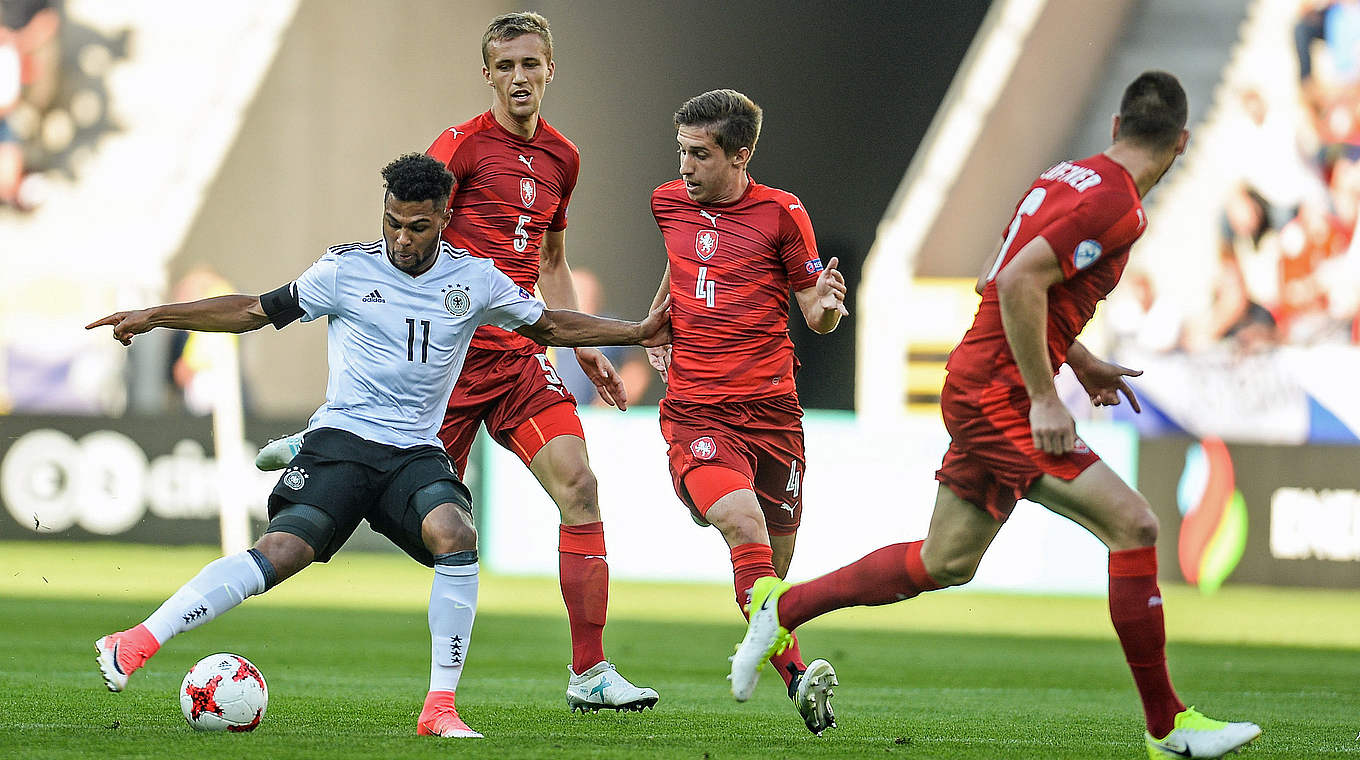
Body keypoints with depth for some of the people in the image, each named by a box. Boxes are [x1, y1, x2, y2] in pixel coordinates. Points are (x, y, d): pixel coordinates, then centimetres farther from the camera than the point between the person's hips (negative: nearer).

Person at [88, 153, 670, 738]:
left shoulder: (474, 279, 7)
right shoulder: (347, 269, 1)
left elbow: (547, 325, 22)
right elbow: (256, 312, 7)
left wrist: (638, 333, 16)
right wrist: (152, 317, 3)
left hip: (416, 453, 2)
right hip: (341, 441, -2)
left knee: (456, 537, -29)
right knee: (280, 553, -24)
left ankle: (440, 707, -22)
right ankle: (137, 643, -22)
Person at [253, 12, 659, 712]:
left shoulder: (561, 158, 14)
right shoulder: (463, 146, -7)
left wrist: (584, 346, 21)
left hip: (519, 356, 5)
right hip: (453, 350, -5)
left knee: (578, 487, -12)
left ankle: (590, 673, -9)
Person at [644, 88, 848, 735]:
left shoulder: (780, 214, 0)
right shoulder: (668, 203, 9)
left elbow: (814, 315, 6)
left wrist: (827, 305, -16)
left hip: (770, 408, 0)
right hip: (694, 411, 0)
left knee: (775, 558, 6)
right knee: (743, 525, -26)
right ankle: (797, 677, -36)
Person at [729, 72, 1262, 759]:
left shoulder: (1070, 178, 13)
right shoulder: (1115, 205, -16)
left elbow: (997, 278, 23)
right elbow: (1018, 282, -26)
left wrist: (1080, 361, 23)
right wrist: (1045, 397, -23)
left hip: (980, 388, 10)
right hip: (1001, 396, -10)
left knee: (944, 562, 19)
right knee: (1133, 526, -12)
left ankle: (784, 608, 29)